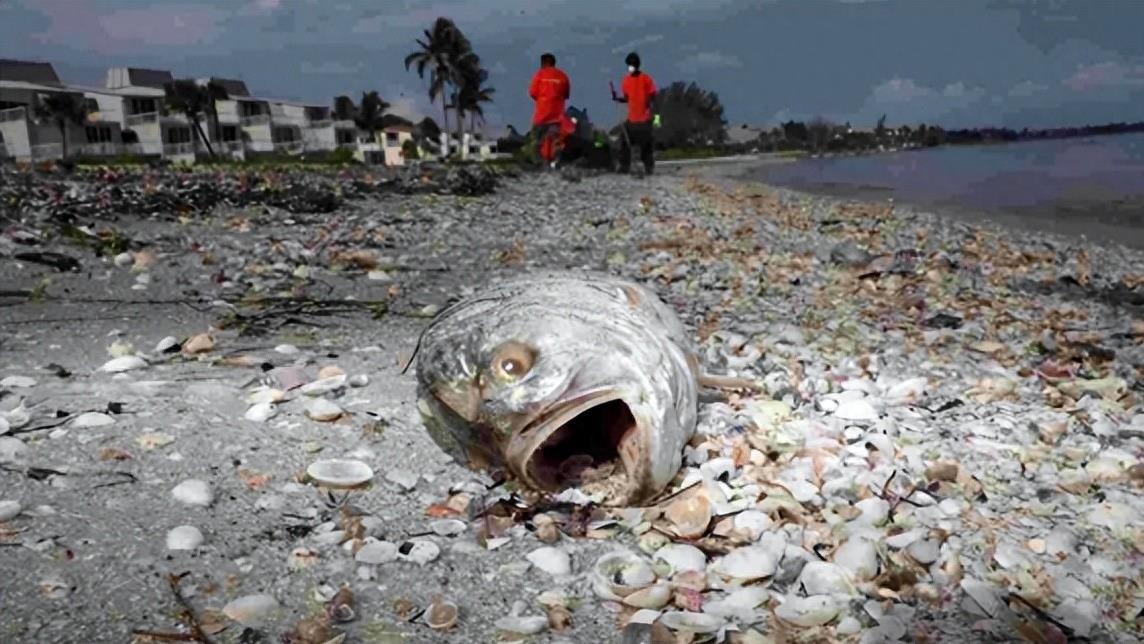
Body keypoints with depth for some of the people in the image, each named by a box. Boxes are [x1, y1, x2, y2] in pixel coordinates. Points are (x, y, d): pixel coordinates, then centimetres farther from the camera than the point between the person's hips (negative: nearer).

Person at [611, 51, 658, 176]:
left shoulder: (646, 78, -6)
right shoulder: (626, 80, 6)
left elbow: (652, 98, -5)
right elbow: (626, 98, 12)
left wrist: (653, 114, -12)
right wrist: (617, 98, -8)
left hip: (645, 117, -4)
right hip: (631, 118, 4)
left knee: (646, 143, -1)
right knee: (625, 141, -1)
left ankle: (649, 167, 8)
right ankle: (624, 166, 6)